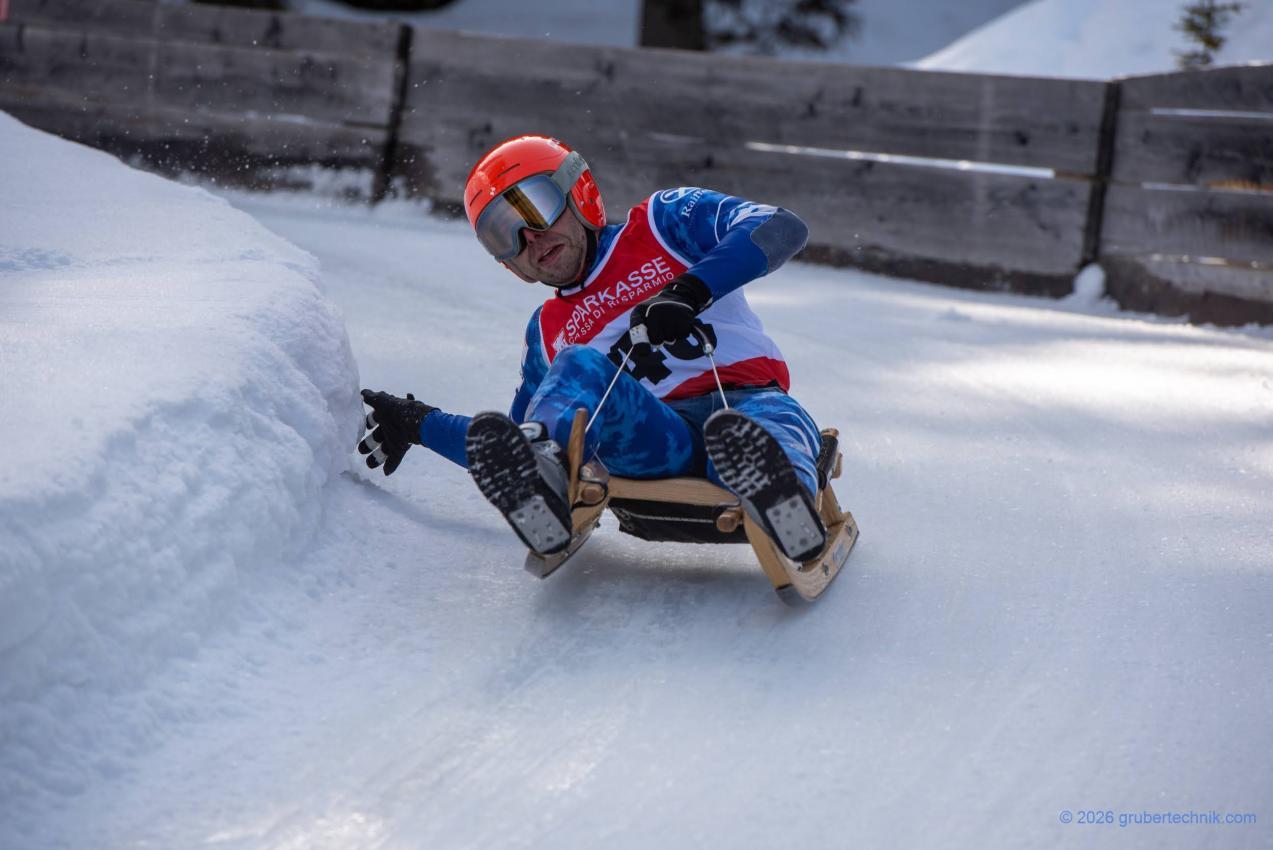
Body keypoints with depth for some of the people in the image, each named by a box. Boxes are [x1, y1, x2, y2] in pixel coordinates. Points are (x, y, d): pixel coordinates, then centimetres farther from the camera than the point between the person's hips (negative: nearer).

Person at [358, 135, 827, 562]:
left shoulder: (663, 221, 17)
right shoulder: (548, 331, 29)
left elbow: (780, 228, 0)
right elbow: (508, 446, 32)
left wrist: (688, 292, -14)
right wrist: (419, 425, 23)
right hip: (654, 441, 2)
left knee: (773, 421, -39)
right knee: (580, 367, -27)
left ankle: (783, 499, -74)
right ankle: (544, 480, -58)